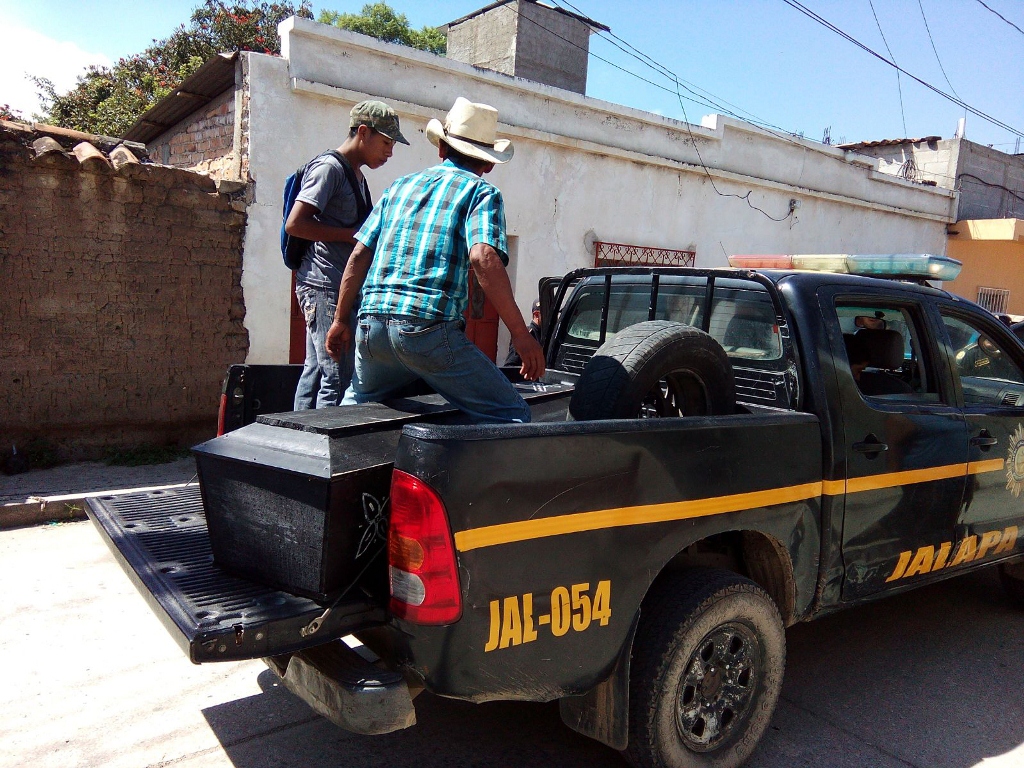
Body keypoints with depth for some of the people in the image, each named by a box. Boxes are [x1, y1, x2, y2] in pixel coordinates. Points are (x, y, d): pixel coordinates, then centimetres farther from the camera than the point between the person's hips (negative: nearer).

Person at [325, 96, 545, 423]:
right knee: (511, 417, -2)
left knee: (356, 407, 30)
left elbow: (359, 255, 19)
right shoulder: (482, 192, 6)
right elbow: (483, 257, -13)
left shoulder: (401, 185, 22)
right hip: (429, 327, -6)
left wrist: (341, 320, 27)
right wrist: (521, 334, -13)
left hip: (371, 326, 6)